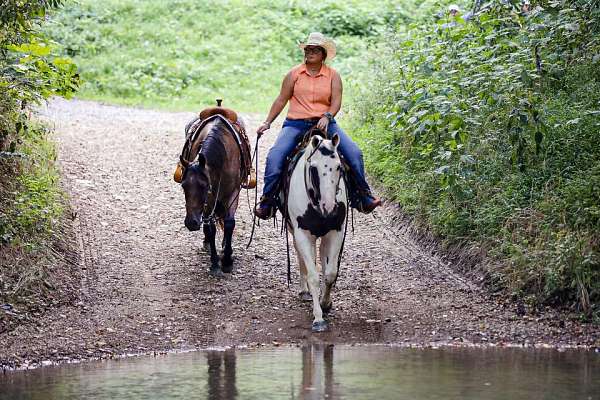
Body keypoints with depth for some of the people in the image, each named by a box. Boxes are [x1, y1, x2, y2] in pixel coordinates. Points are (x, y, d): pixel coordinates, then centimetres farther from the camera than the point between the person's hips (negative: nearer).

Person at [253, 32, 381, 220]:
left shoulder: (333, 75, 6)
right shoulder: (294, 74, 7)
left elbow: (336, 101, -3)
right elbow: (281, 100, 10)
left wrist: (327, 117, -22)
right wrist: (267, 122, 6)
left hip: (324, 124, 0)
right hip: (295, 124, 0)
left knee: (354, 153, -17)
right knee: (274, 156, -24)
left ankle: (364, 197, -6)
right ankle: (266, 202, -18)